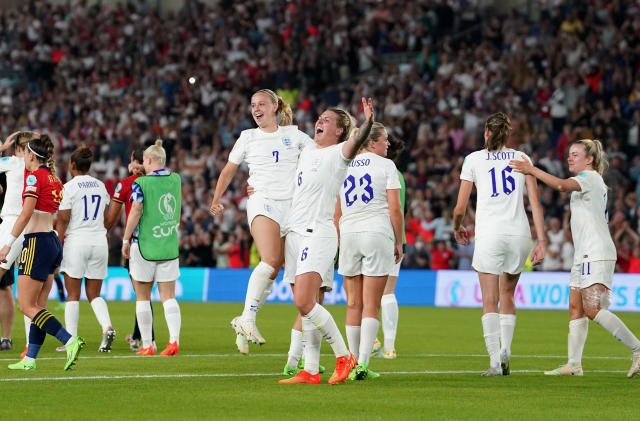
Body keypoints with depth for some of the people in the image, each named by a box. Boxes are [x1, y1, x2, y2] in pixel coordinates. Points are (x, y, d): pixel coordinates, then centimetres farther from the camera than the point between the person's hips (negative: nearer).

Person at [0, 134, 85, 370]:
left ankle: (70, 341, -22)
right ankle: (30, 359, 10)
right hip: (54, 242, 9)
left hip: (37, 243, -9)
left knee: (27, 306, -8)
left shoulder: (34, 176, -10)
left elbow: (26, 214, -19)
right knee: (37, 306, 10)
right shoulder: (53, 178, 14)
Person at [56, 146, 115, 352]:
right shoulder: (101, 186, 10)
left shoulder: (69, 187, -7)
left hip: (76, 242, -5)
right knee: (94, 294, 10)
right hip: (99, 242, 5)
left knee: (73, 295, 2)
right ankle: (107, 327, -15)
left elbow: (63, 220, -10)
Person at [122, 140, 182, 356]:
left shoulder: (141, 183, -10)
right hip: (169, 247, 4)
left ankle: (147, 345, 6)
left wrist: (126, 239, -5)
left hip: (144, 245, -4)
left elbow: (135, 212, -16)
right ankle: (174, 340, -13)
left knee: (142, 297, 7)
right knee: (168, 296, 4)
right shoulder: (175, 179, 5)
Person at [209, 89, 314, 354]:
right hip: (262, 202, -3)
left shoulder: (293, 134, 13)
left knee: (275, 269, -1)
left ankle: (244, 325, 7)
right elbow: (228, 171, 18)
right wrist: (216, 200, 9)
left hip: (291, 204, 3)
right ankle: (247, 320, -22)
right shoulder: (248, 137, 12)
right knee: (270, 261, -24)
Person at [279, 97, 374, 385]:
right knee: (306, 307, 6)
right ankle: (310, 372, 6)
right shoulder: (306, 152, 20)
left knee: (305, 303, -20)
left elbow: (356, 142, -25)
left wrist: (368, 123, -44)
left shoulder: (338, 153, -2)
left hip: (318, 233, -8)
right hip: (294, 232, 8)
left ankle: (344, 357, -9)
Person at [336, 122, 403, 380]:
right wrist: (399, 242, 3)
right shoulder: (385, 165, 0)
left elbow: (337, 212, 13)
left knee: (353, 304, 8)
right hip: (377, 233, -4)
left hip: (349, 234, 4)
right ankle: (363, 364, -12)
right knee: (371, 305, -4)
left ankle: (354, 363, 9)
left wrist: (339, 244, 20)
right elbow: (395, 209, -5)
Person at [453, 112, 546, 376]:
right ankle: (505, 350, 10)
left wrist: (457, 229, 25)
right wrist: (541, 241, 4)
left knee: (490, 302, -2)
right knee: (507, 295, 20)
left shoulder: (474, 159, 7)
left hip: (489, 235, -3)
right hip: (519, 233, 3)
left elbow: (460, 208, 6)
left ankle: (495, 362, -10)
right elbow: (535, 203, 4)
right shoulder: (522, 159, 12)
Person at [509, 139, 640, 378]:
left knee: (593, 309, -17)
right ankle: (574, 364, 3)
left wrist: (531, 170, -21)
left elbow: (562, 185, -25)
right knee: (575, 307, 5)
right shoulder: (589, 182, 22)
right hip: (585, 255, 10)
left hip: (596, 254, -10)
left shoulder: (591, 177, -7)